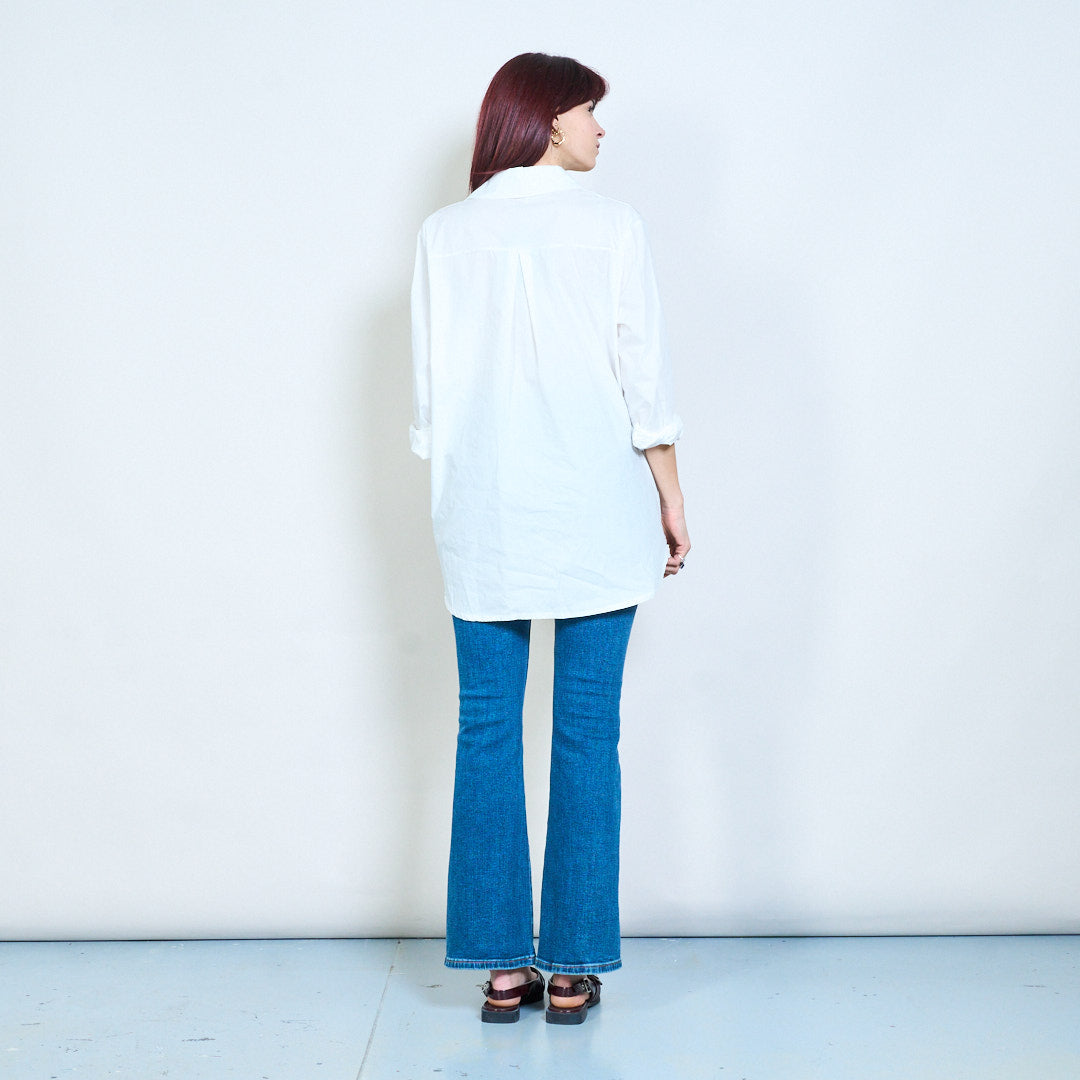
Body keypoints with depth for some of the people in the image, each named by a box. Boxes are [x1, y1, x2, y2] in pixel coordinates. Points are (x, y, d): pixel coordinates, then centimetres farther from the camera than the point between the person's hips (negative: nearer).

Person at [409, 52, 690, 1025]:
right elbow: (643, 373, -3)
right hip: (595, 507, -2)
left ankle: (503, 966, 11)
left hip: (483, 509, 2)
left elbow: (431, 387, 6)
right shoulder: (609, 225, -2)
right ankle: (573, 970, 9)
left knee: (488, 729, 7)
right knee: (587, 730, 4)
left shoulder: (446, 233, 5)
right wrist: (670, 493, 6)